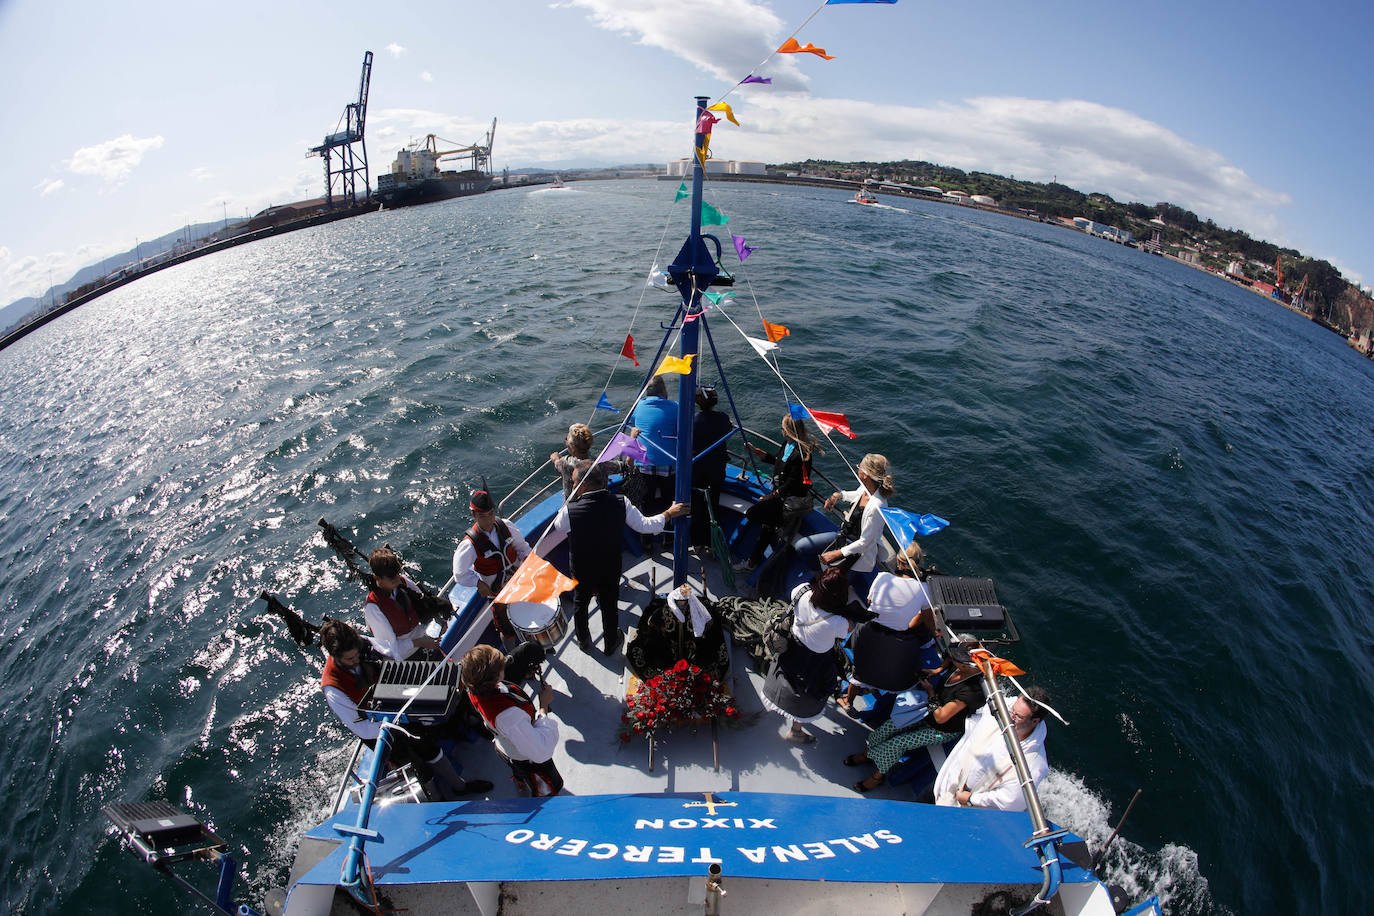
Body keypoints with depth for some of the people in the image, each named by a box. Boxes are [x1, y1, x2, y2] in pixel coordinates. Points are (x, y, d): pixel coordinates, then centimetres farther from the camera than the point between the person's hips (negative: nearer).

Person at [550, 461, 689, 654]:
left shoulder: (570, 510, -30)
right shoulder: (621, 503, -24)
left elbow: (558, 526, -7)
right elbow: (645, 526, -15)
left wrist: (570, 498, -7)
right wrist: (670, 513, -1)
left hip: (582, 572, -1)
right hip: (611, 569, 2)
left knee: (580, 604, 27)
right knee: (610, 606, 24)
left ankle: (583, 641, 50)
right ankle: (611, 644, 46)